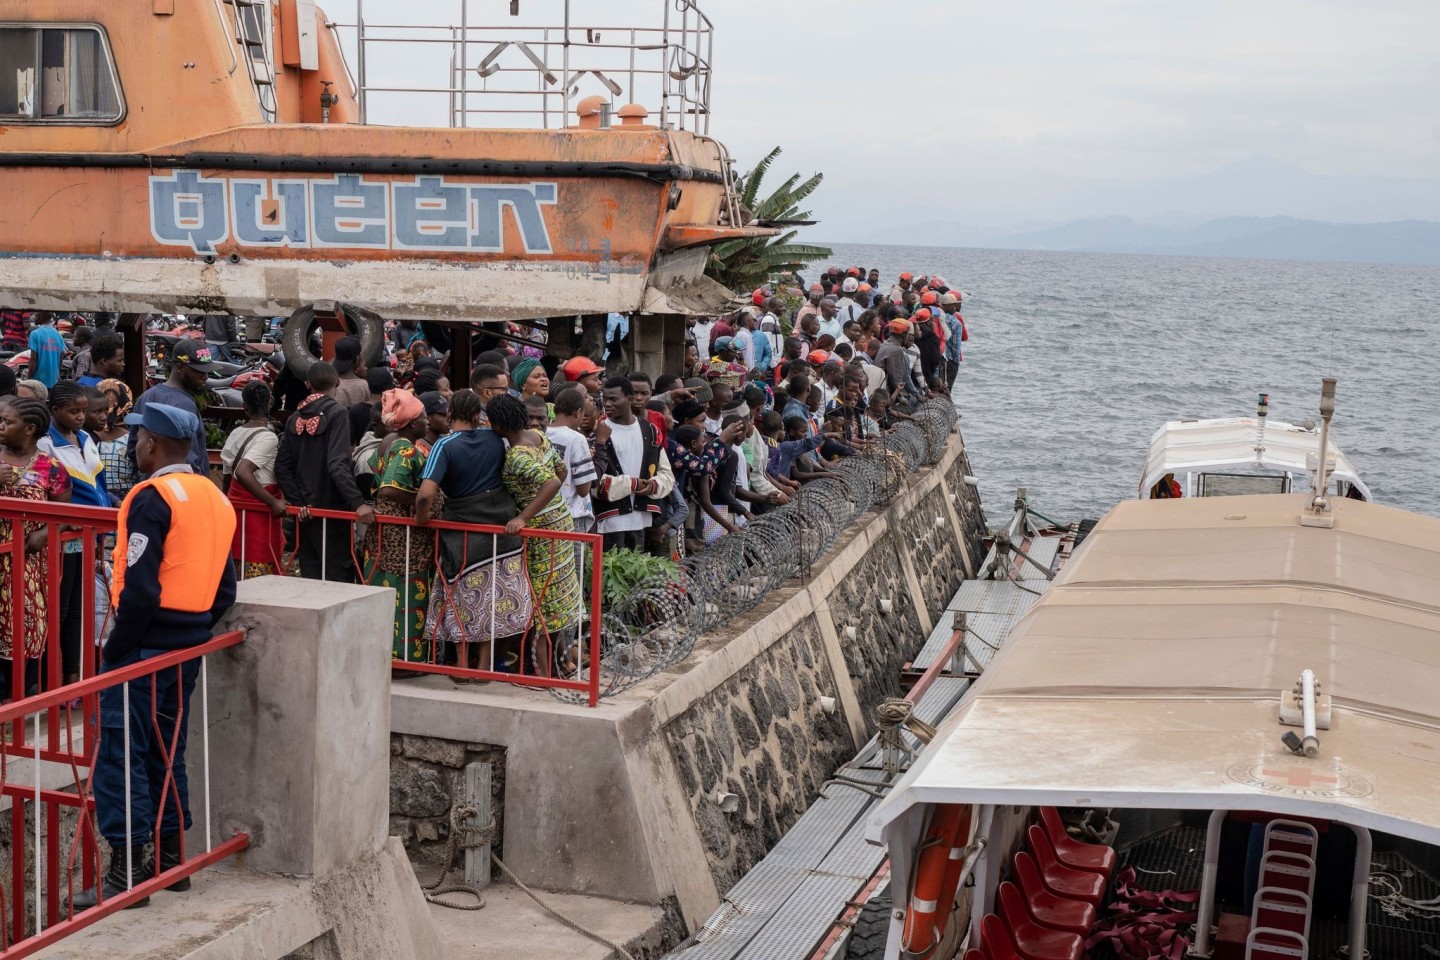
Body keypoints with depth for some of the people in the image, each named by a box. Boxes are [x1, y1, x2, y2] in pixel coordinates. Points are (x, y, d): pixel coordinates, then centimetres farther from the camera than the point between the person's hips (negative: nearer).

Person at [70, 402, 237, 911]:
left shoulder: (153, 498, -15)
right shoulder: (214, 498, 11)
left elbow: (140, 589, -22)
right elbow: (224, 588, 13)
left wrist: (115, 646, -13)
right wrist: (196, 631, 18)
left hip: (145, 645, -8)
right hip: (190, 648, 9)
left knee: (119, 754, -3)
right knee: (166, 750, 17)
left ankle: (126, 874, -2)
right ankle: (170, 859, 23)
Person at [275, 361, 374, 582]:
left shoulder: (295, 418, 8)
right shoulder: (336, 413, -10)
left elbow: (282, 467, 4)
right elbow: (338, 465, -22)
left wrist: (299, 502, 1)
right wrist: (358, 503, -28)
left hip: (306, 513, 6)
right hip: (332, 511, -6)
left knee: (310, 578, 10)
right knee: (338, 579, -2)